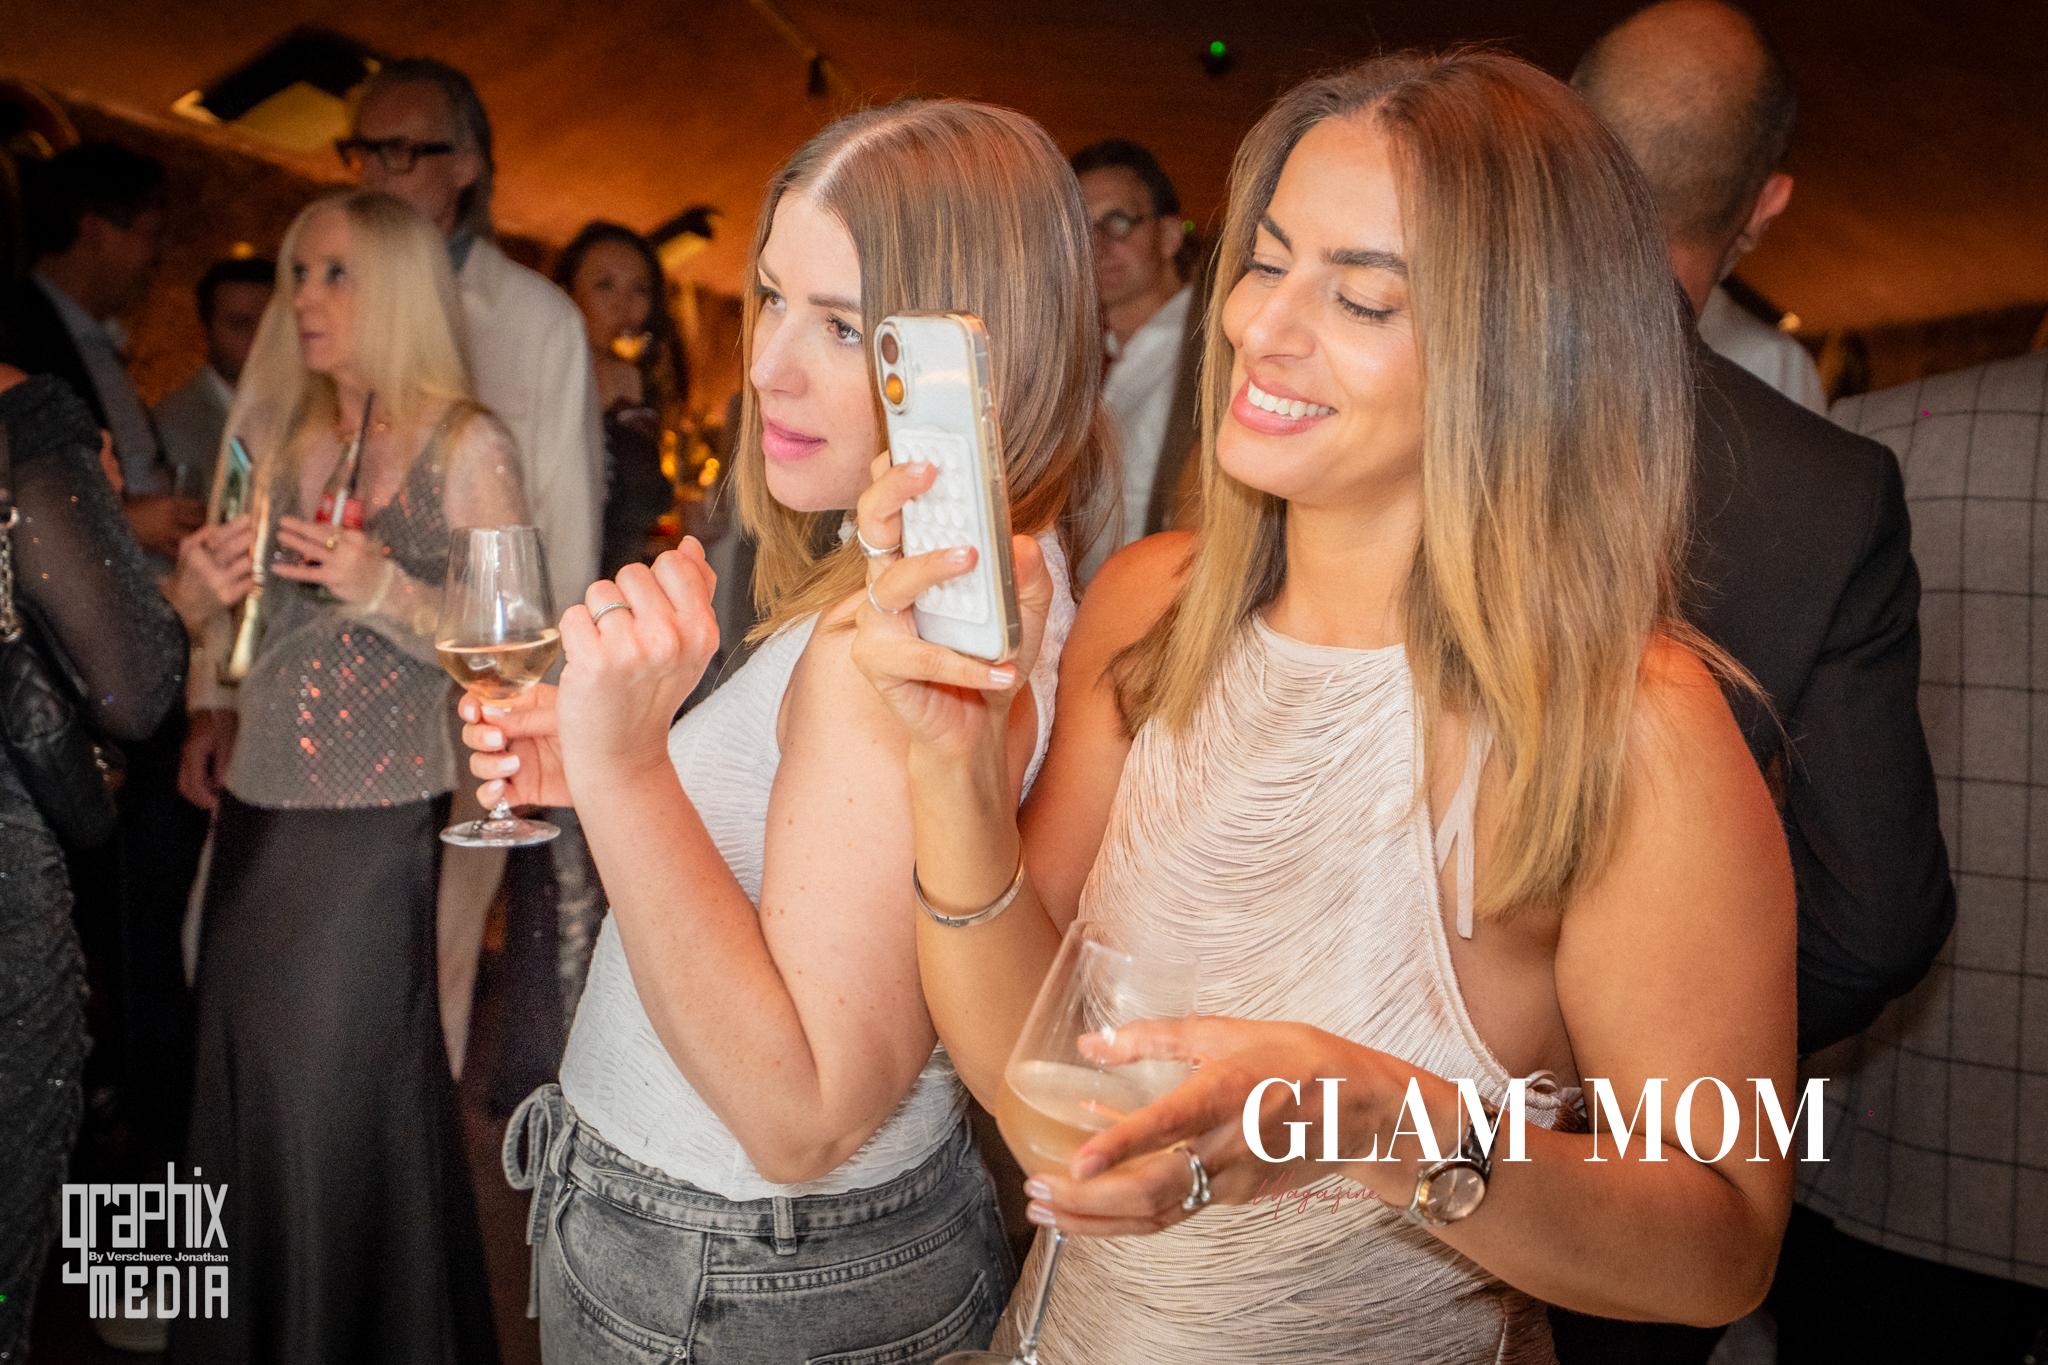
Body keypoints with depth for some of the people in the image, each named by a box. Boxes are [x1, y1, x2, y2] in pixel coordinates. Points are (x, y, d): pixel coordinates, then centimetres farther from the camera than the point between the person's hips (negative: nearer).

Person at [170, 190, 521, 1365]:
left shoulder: (465, 446, -6)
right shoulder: (281, 439, 11)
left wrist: (385, 590, -22)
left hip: (374, 831, -5)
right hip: (254, 816, 6)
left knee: (346, 1113, 3)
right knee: (246, 1104, 12)